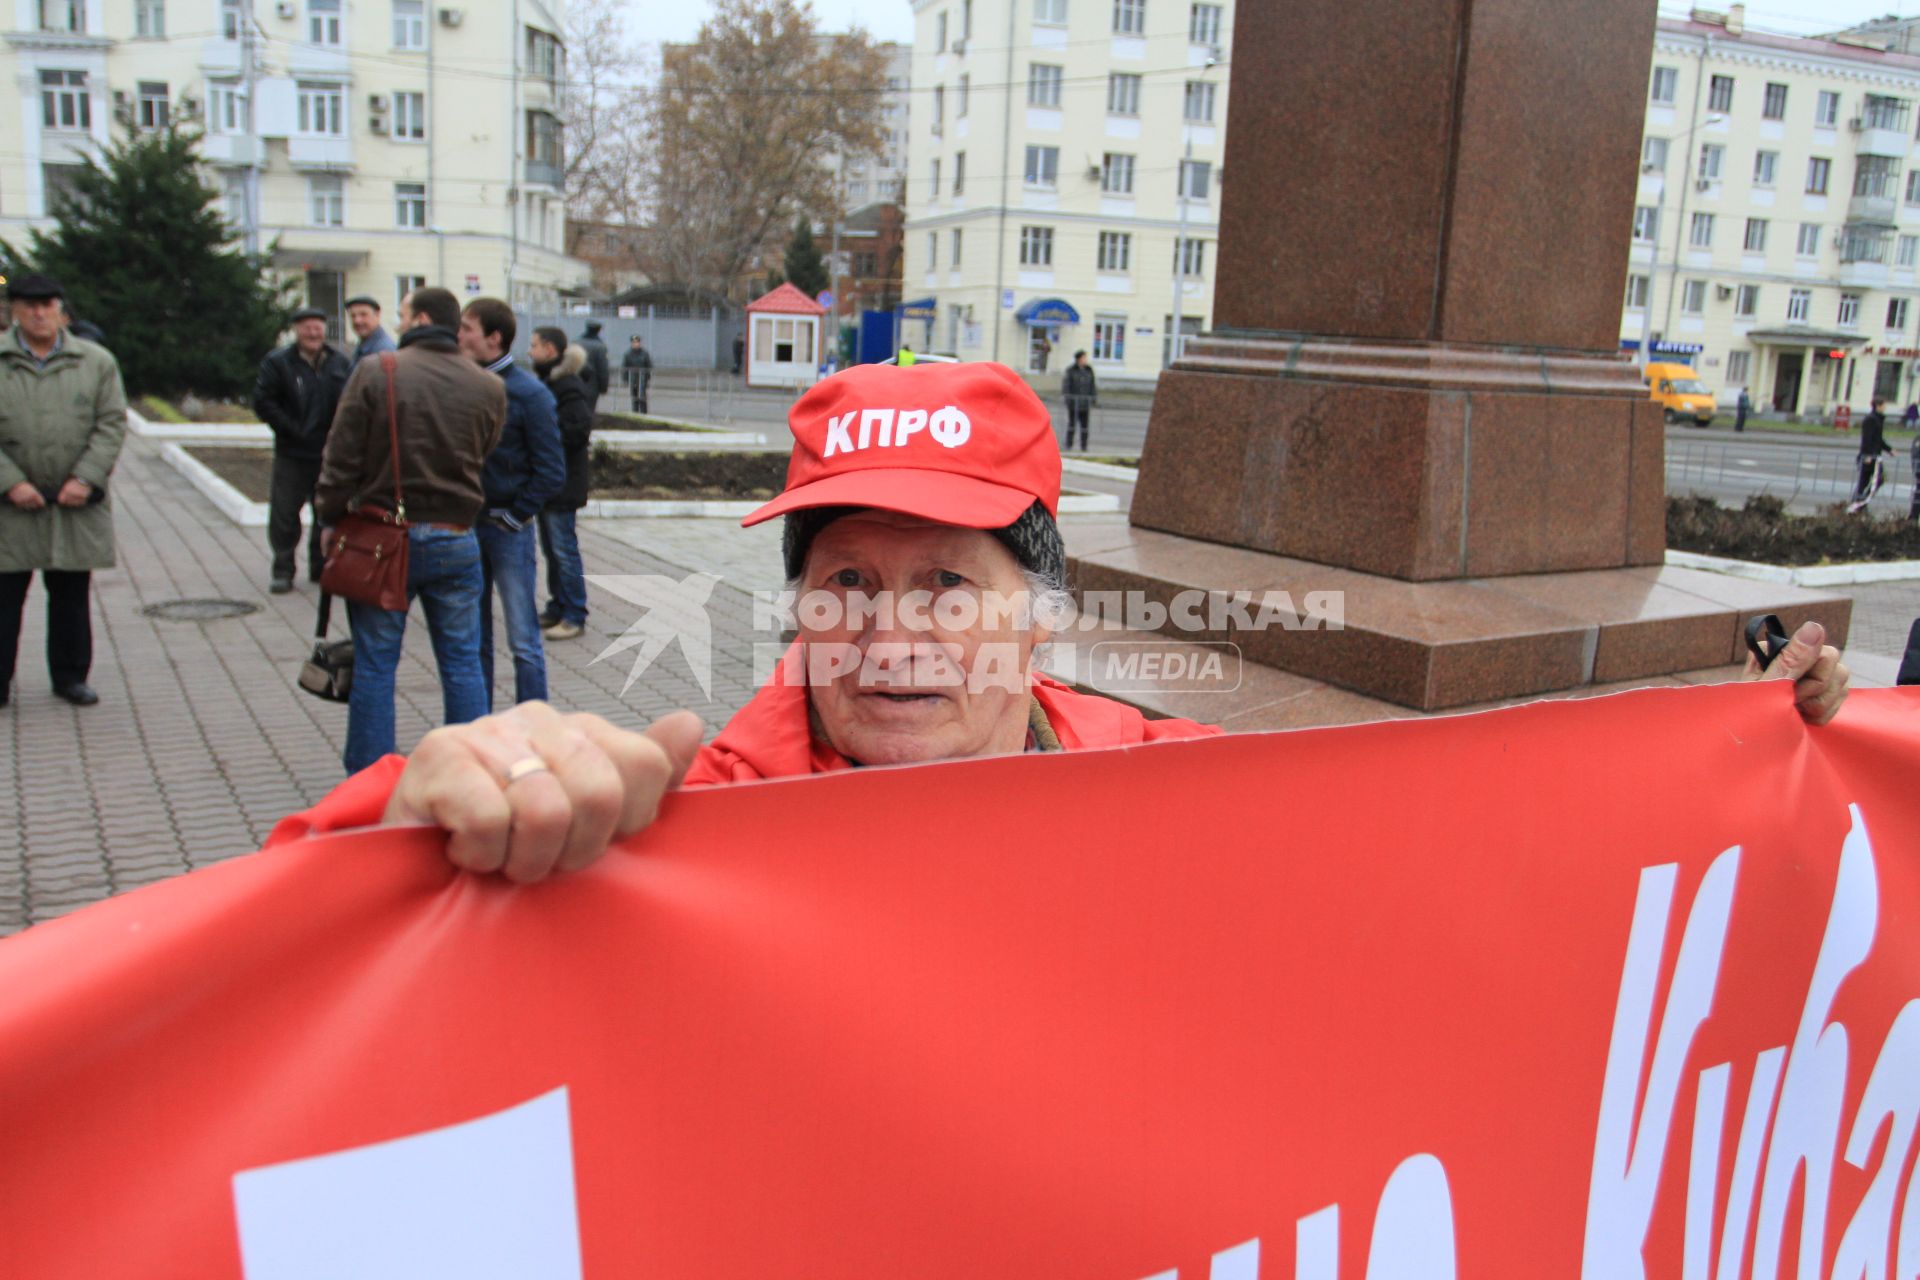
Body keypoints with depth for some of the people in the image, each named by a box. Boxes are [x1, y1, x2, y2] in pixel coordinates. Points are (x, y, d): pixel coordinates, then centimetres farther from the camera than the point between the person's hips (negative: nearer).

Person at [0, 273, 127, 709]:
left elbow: (112, 424, 1)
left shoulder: (97, 361, 5)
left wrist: (86, 479, -10)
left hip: (77, 505, 1)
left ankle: (71, 676, 20)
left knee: (72, 595, 9)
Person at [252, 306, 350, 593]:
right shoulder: (278, 362, -2)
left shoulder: (339, 362, 6)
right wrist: (293, 430, -11)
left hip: (329, 454, 2)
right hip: (292, 454, -2)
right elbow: (263, 402, -5)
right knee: (284, 514, -1)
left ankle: (321, 567, 22)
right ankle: (283, 571, 10)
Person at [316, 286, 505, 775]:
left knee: (374, 666, 8)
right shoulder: (488, 387, 1)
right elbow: (481, 459, 7)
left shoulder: (375, 372, -8)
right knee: (463, 664, 11)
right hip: (455, 541, 2)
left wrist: (332, 519, 5)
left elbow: (342, 459, -6)